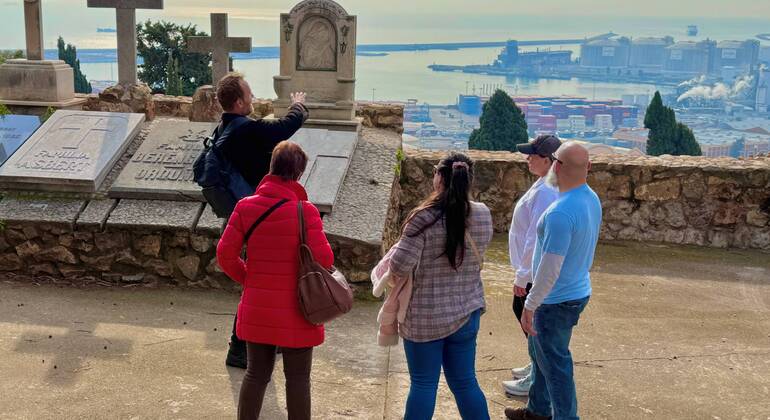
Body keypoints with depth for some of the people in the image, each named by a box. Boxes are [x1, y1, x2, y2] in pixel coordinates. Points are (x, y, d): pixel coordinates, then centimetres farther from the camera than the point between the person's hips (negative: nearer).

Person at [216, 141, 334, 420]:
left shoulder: (245, 207, -4)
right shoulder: (305, 210, -16)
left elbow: (225, 254, -3)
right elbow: (324, 260, -15)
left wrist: (247, 278, 12)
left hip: (257, 308, 4)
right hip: (296, 310, -3)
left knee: (256, 373, 17)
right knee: (298, 377, 10)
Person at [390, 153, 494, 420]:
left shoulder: (424, 218, -19)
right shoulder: (483, 215, -4)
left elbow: (400, 265, -20)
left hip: (424, 316, -4)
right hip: (466, 312, 4)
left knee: (423, 384, 9)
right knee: (465, 382, 16)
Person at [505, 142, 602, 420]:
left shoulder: (561, 212, -29)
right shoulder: (592, 199, 0)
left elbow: (549, 270, -28)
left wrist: (530, 306, -17)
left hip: (557, 300, -10)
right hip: (578, 291, 10)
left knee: (555, 365, 6)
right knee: (540, 352, 25)